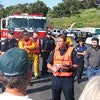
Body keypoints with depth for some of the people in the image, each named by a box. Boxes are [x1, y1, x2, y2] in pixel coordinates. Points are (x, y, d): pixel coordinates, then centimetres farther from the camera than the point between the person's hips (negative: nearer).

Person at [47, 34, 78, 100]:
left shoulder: (72, 51, -5)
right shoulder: (55, 51, 6)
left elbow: (76, 65, -3)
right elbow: (48, 64, 9)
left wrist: (69, 67, -22)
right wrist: (53, 68, -12)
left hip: (68, 79, -3)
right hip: (56, 78, 4)